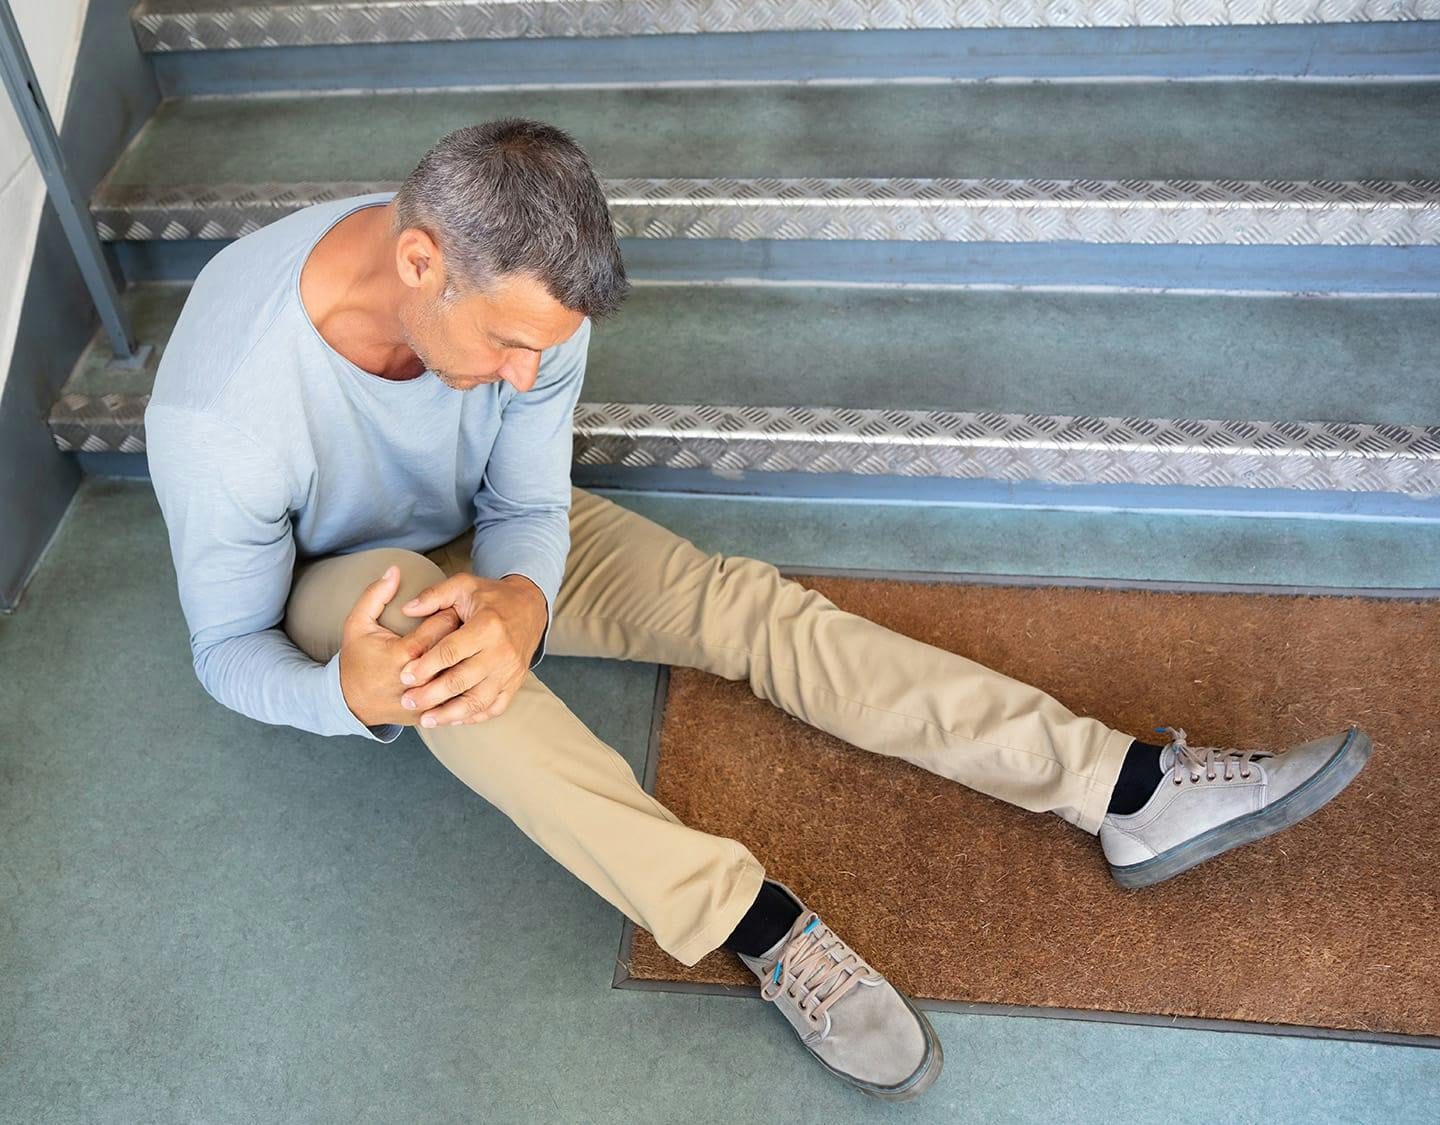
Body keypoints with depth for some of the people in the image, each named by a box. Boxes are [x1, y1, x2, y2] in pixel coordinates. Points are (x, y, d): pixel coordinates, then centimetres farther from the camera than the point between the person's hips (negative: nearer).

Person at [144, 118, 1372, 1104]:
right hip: (335, 588, -3)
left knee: (746, 602, -18)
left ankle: (1129, 789, -20)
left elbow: (528, 508, -12)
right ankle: (758, 922, -38)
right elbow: (228, 651, -21)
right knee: (398, 594, -41)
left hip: (486, 539, 3)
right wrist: (350, 694, -44)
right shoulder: (218, 408, -34)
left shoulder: (521, 293, -23)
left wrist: (520, 600, -37)